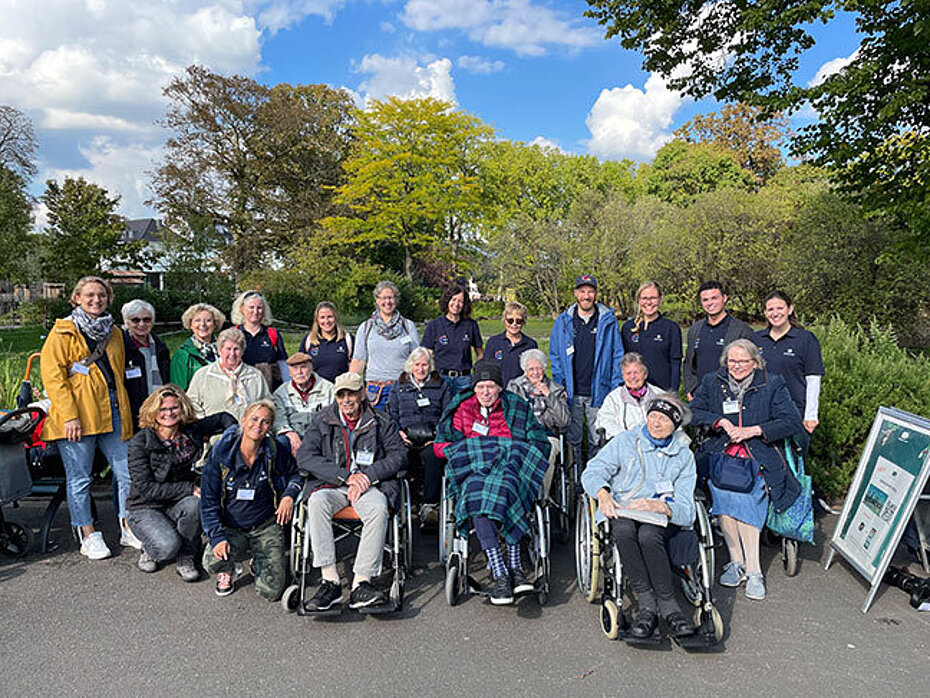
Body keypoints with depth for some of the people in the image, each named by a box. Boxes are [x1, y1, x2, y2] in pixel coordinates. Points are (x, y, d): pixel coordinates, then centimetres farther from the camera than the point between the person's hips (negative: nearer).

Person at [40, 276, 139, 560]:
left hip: (112, 413, 5)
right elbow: (52, 375, -8)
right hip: (77, 417, -5)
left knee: (126, 472, 4)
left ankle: (127, 528, 17)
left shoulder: (113, 333, 17)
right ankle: (89, 536, 14)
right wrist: (69, 416, -16)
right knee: (79, 478, 2)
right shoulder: (63, 332, -1)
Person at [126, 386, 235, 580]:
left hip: (179, 506, 3)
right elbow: (145, 488, -19)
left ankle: (186, 559, -11)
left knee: (193, 503, -32)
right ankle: (149, 551, 8)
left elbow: (223, 418, 13)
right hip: (145, 509, -3)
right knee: (168, 546, -30)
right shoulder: (140, 442, -14)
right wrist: (189, 488, -24)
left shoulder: (191, 432, -4)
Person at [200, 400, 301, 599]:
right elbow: (208, 500, -6)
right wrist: (217, 536, -18)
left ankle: (259, 565, 23)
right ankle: (227, 572, 9)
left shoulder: (277, 452, -6)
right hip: (231, 528, 0)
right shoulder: (221, 454, -9)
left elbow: (294, 474, 14)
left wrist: (289, 495, -8)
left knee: (271, 591, -14)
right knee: (212, 562, -31)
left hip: (267, 526, 0)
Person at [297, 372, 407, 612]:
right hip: (331, 485, 1)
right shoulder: (322, 421, 9)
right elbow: (304, 457, -3)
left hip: (370, 485, -1)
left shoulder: (381, 421, 8)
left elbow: (399, 455, 1)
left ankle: (361, 583, -34)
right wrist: (346, 476, -13)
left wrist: (367, 476, -14)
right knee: (316, 501, -32)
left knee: (378, 508, -34)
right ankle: (330, 581, -31)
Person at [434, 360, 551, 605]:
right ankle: (500, 573, -42)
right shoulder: (462, 408, 19)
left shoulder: (517, 407, 16)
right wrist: (469, 453, -5)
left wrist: (512, 454, -7)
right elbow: (441, 445, 13)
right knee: (477, 495, -35)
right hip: (473, 472, 0)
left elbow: (540, 444, 11)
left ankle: (514, 566, -36)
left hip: (509, 469, 0)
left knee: (504, 487, -37)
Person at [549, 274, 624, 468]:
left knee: (598, 440, 6)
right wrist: (560, 386, -1)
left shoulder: (608, 321, 2)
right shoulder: (563, 322, 5)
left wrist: (616, 389, -2)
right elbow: (555, 356, 9)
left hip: (599, 392, -1)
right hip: (571, 393, 1)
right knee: (573, 439, 9)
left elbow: (617, 356, 4)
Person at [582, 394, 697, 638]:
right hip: (621, 512, 0)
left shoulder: (684, 456, 13)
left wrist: (659, 506, -19)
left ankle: (649, 608, -30)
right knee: (624, 529, -36)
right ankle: (646, 604, -33)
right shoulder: (625, 441, 12)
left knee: (648, 535, -36)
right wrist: (603, 494, -21)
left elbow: (686, 510, 3)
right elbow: (593, 472, 1)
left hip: (660, 519, 0)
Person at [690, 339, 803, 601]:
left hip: (758, 458, -2)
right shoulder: (712, 382, 13)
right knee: (723, 488, -28)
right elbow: (693, 412, 7)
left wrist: (753, 430, -11)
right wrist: (721, 421, -9)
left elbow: (793, 422, -1)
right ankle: (741, 564, -17)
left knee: (743, 496, -30)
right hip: (720, 456, 2)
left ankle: (750, 568, -20)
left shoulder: (772, 385, 6)